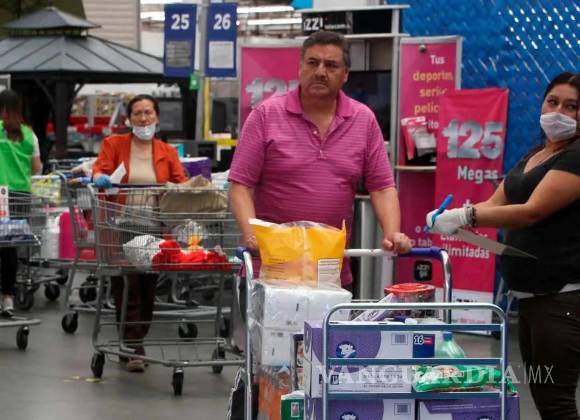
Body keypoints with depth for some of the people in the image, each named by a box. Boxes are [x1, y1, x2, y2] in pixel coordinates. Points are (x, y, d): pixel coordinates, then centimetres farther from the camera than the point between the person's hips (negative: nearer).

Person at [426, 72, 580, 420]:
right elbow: (496, 204, 10)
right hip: (532, 294, 9)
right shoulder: (535, 155, 18)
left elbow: (533, 211, -21)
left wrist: (465, 216, -26)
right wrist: (450, 216, -9)